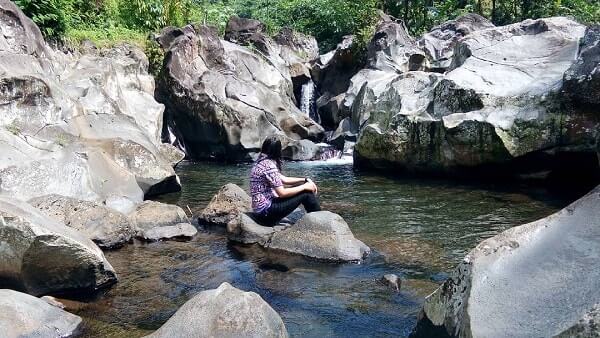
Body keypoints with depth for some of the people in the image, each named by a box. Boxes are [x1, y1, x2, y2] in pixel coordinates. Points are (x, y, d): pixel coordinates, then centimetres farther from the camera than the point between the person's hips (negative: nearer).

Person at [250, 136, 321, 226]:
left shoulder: (262, 162, 10)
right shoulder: (269, 165, -19)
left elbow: (284, 180, 17)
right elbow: (282, 193, -19)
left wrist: (305, 180, 9)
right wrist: (304, 187, -8)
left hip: (262, 209, 9)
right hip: (266, 211, -9)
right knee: (306, 193, -9)